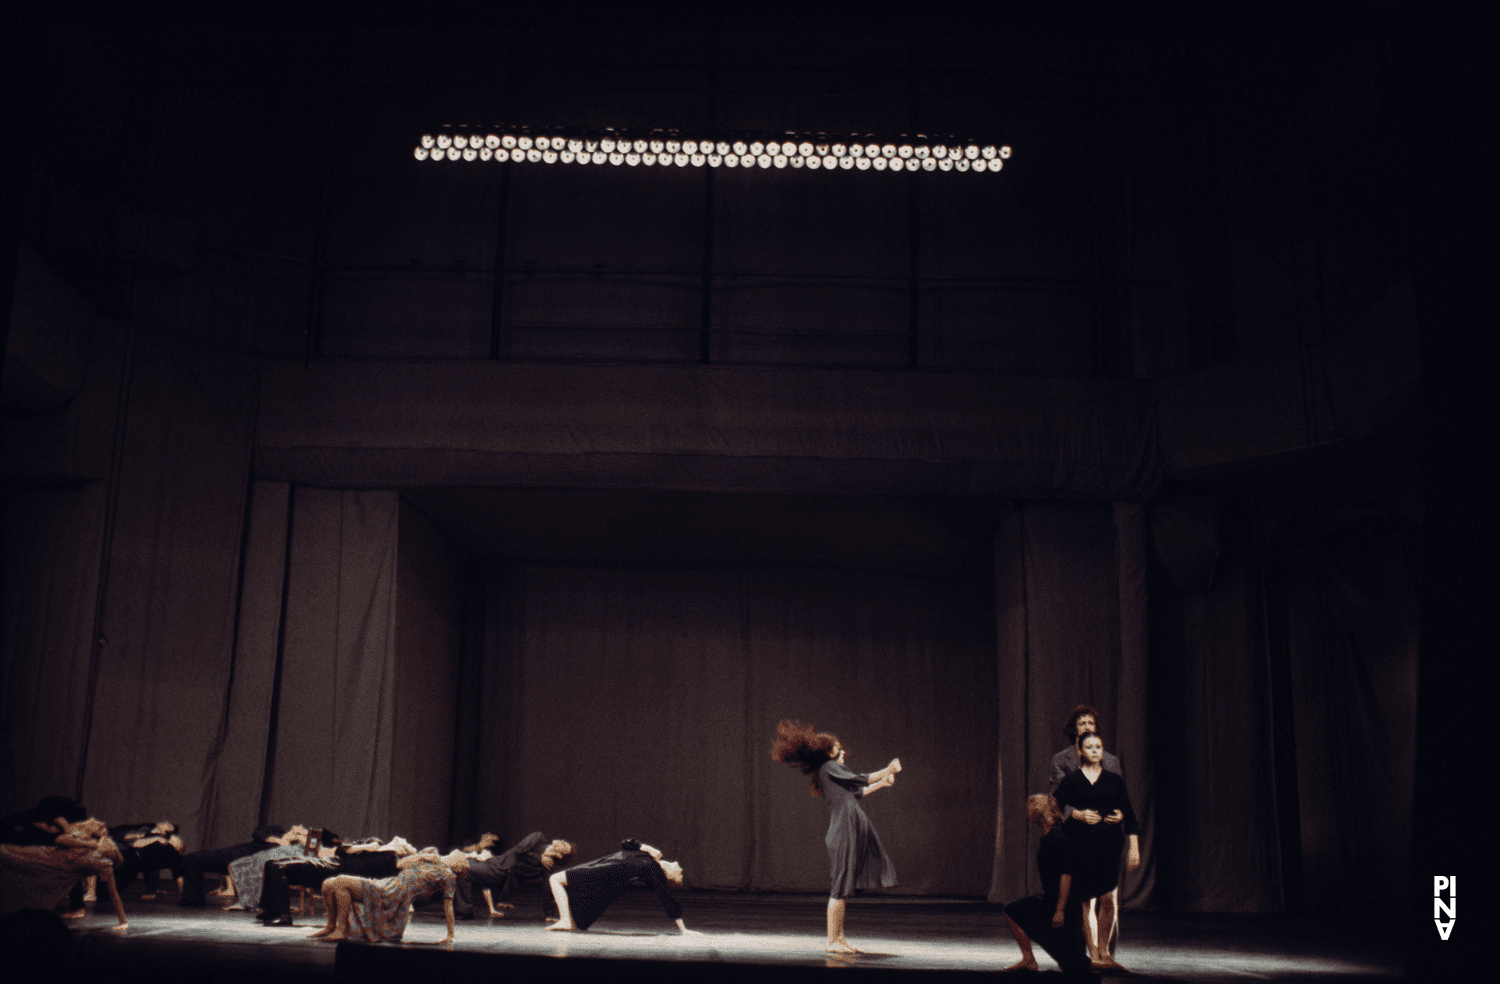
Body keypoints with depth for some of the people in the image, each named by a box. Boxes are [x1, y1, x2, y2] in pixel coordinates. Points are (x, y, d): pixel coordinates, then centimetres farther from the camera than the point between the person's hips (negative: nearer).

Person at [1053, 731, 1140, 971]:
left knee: (1109, 899, -4)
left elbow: (1129, 814, 10)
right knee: (1086, 898, -2)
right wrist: (1078, 814, -9)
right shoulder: (1071, 781, 7)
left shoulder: (1115, 780, 11)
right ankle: (1094, 954, 7)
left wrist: (1134, 847, 3)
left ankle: (1104, 953, 12)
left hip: (1109, 844, 1)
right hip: (1080, 845, -1)